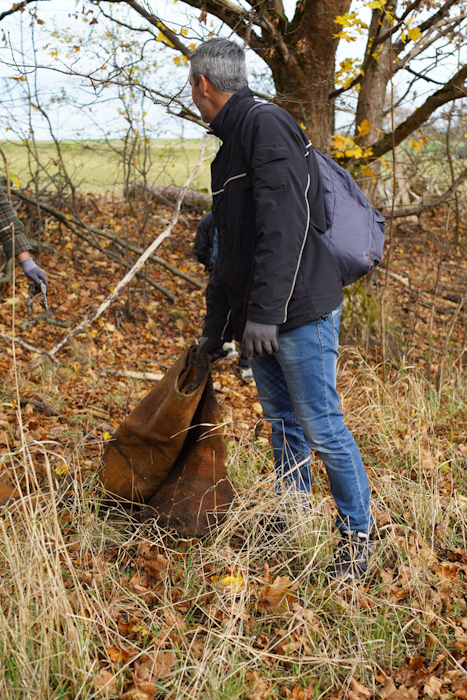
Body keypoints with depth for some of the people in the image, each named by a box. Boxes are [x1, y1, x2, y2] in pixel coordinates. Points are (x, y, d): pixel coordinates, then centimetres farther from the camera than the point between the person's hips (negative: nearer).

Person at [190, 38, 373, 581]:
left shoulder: (268, 126, -12)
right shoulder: (228, 152, 19)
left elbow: (285, 228, -23)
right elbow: (229, 250, 23)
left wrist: (266, 311, -26)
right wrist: (215, 327, 25)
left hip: (301, 312, -9)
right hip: (260, 321, 9)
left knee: (322, 427, -3)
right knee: (282, 424, 16)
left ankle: (357, 536, 13)